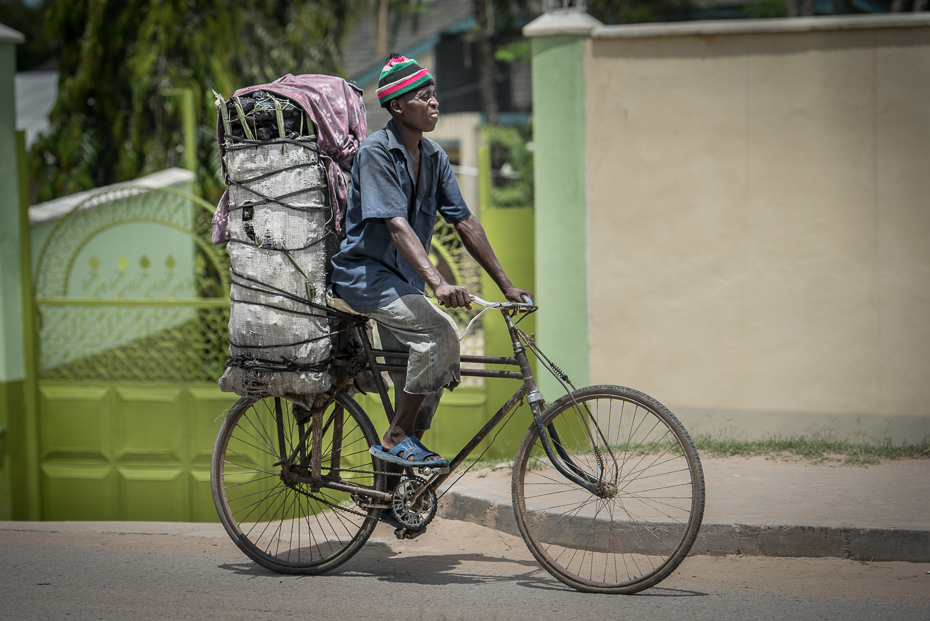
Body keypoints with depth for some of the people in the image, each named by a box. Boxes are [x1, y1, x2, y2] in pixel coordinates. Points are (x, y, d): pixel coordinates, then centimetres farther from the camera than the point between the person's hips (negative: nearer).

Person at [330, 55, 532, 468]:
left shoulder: (433, 157, 6)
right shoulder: (376, 152, -17)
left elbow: (465, 223, 7)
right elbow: (397, 226, -27)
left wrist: (506, 285, 2)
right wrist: (438, 283, -39)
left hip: (402, 280, 8)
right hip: (364, 272, -8)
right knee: (440, 334, -25)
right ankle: (398, 438, -16)